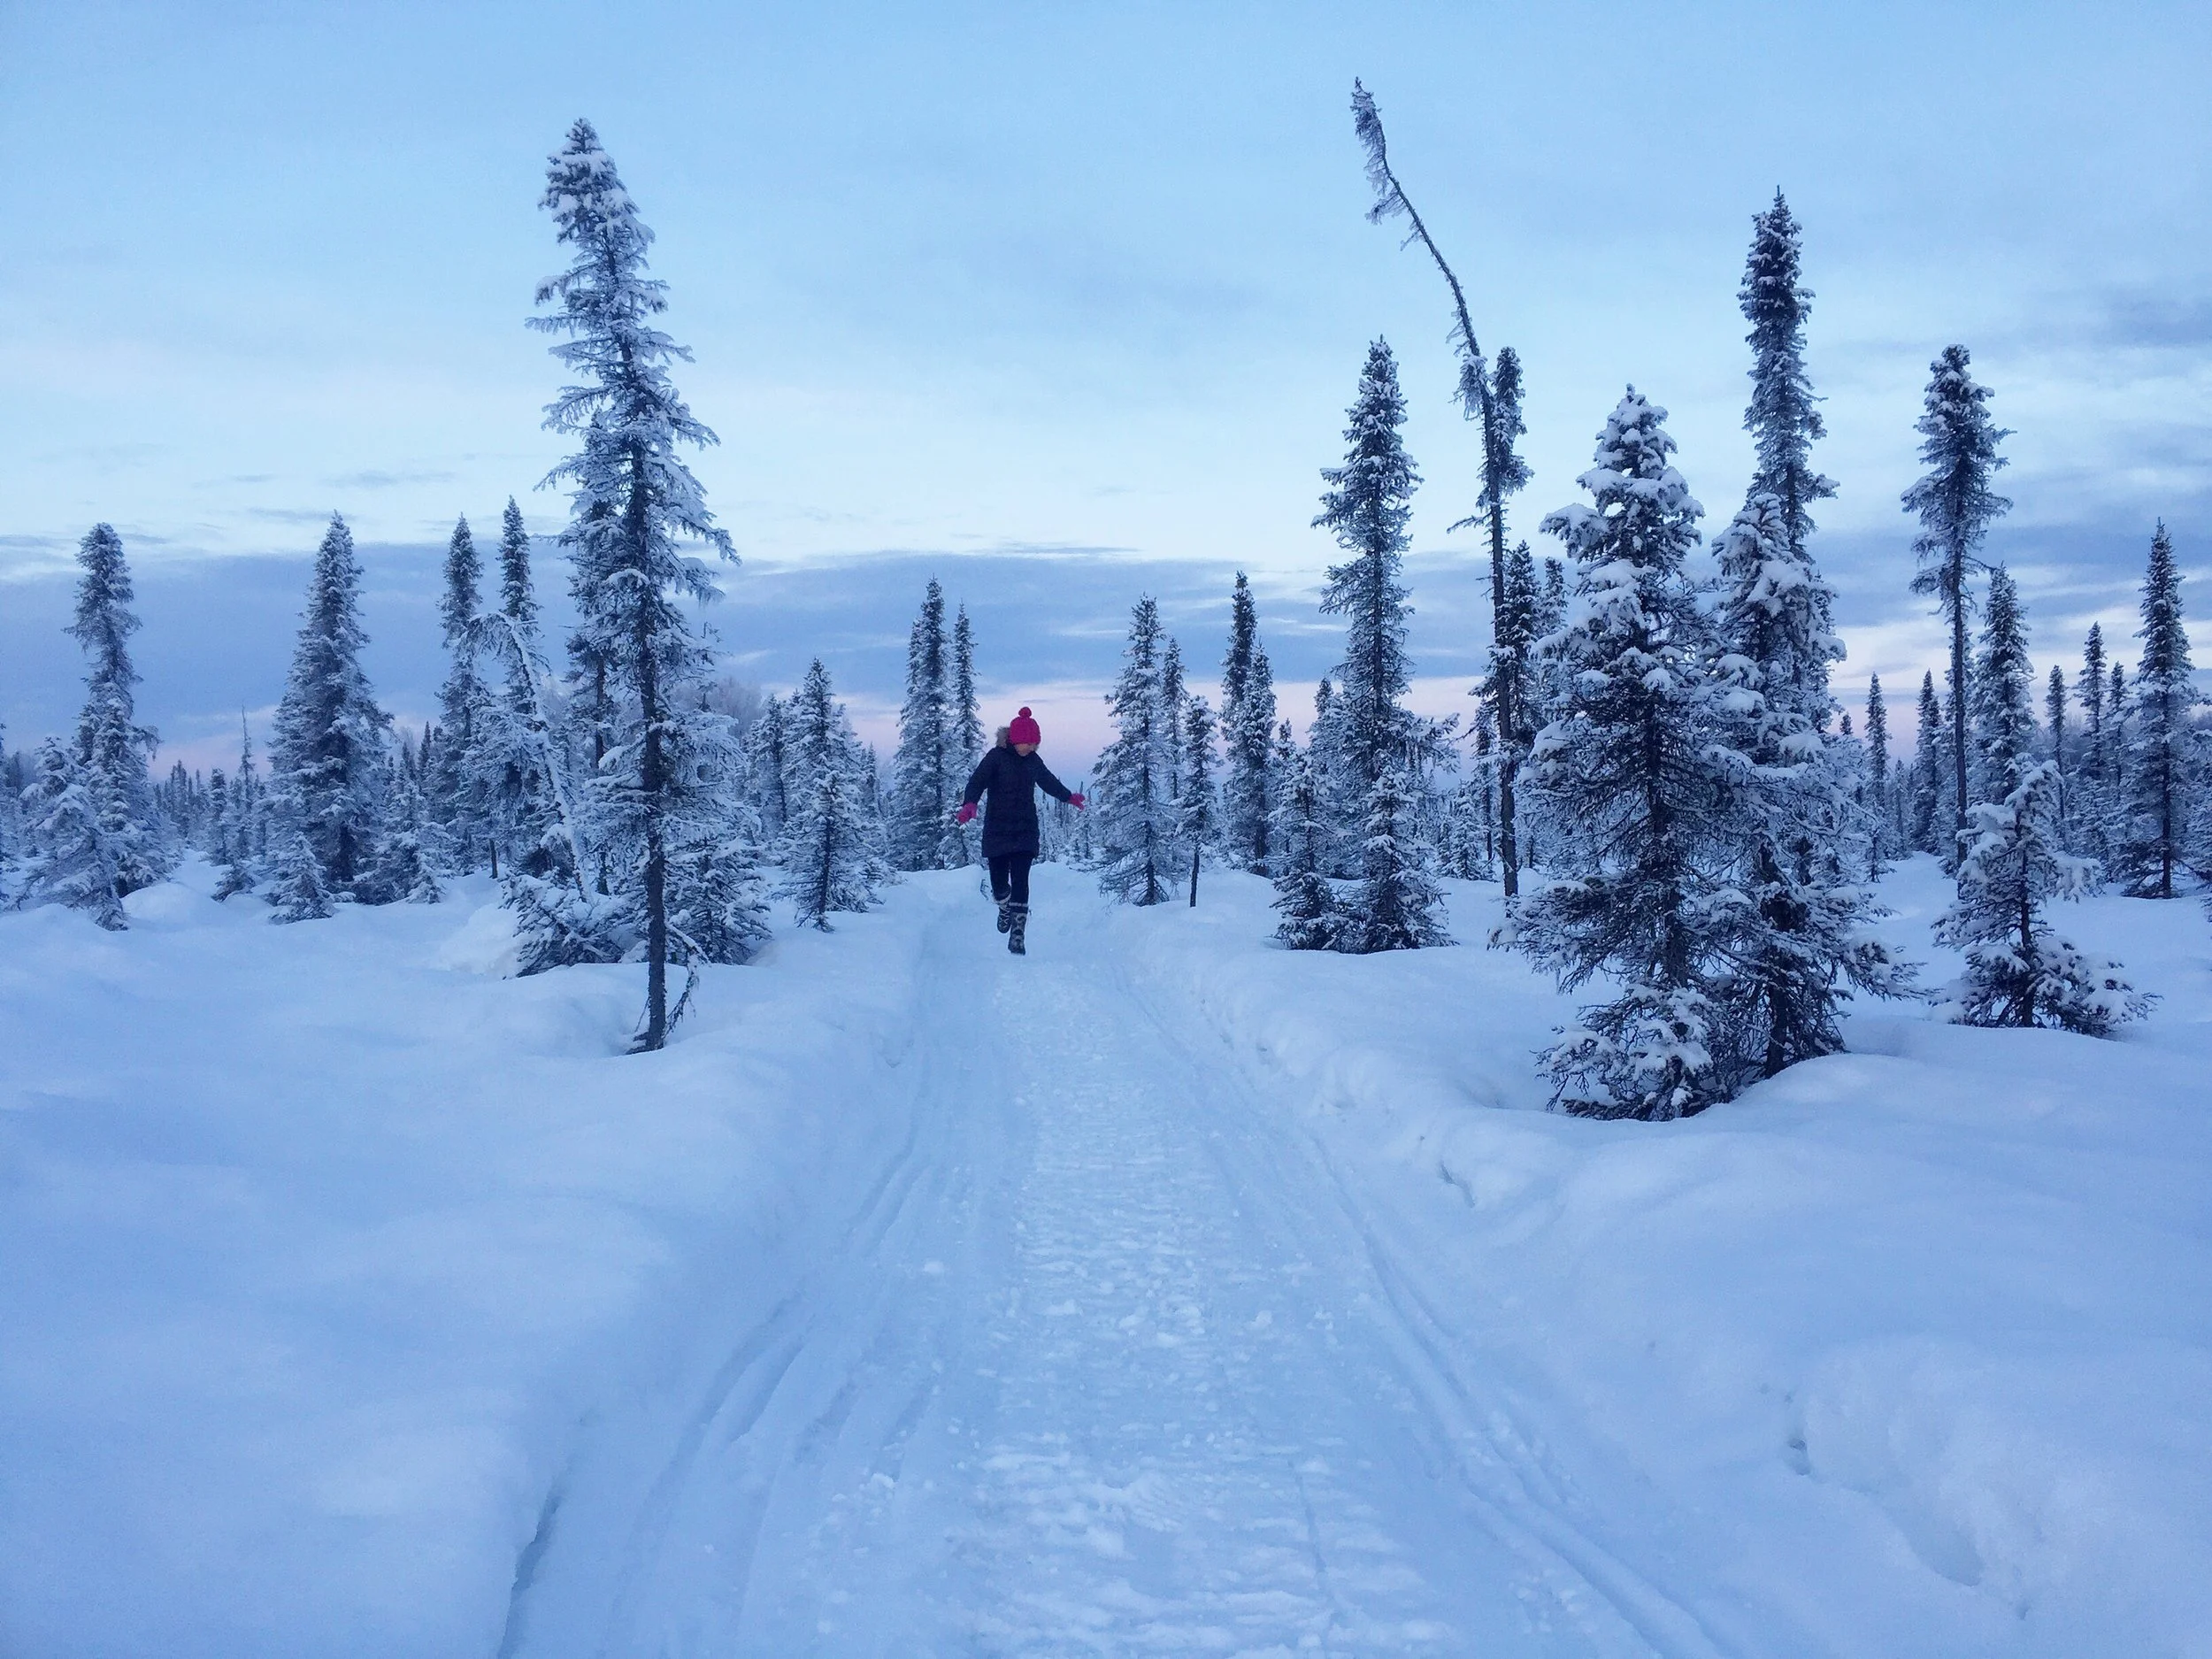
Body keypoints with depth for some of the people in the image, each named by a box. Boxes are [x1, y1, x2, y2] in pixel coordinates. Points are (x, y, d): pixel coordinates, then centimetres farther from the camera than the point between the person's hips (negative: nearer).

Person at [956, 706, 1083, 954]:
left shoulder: (1033, 760, 7)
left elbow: (1049, 782, 28)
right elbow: (977, 782, -17)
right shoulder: (996, 757, -7)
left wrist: (1069, 797, 42)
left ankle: (1018, 936, -9)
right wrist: (969, 804, -37)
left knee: (1020, 881, -10)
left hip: (1025, 831, 2)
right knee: (999, 882, 2)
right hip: (997, 831, -2)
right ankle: (1006, 907, 39)